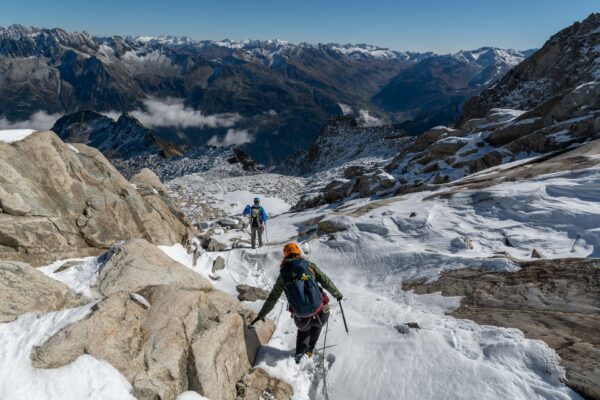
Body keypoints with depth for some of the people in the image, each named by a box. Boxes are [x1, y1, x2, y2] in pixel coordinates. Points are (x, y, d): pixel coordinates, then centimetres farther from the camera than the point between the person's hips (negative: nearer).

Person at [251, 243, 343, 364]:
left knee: (303, 329, 38)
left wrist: (261, 315, 26)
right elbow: (326, 282, 4)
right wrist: (337, 294, 23)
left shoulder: (283, 275, 4)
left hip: (302, 318, 1)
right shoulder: (309, 266, -1)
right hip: (321, 314, -1)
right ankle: (310, 349, 47)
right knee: (317, 325, 37)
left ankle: (299, 354, 35)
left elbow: (272, 298, 13)